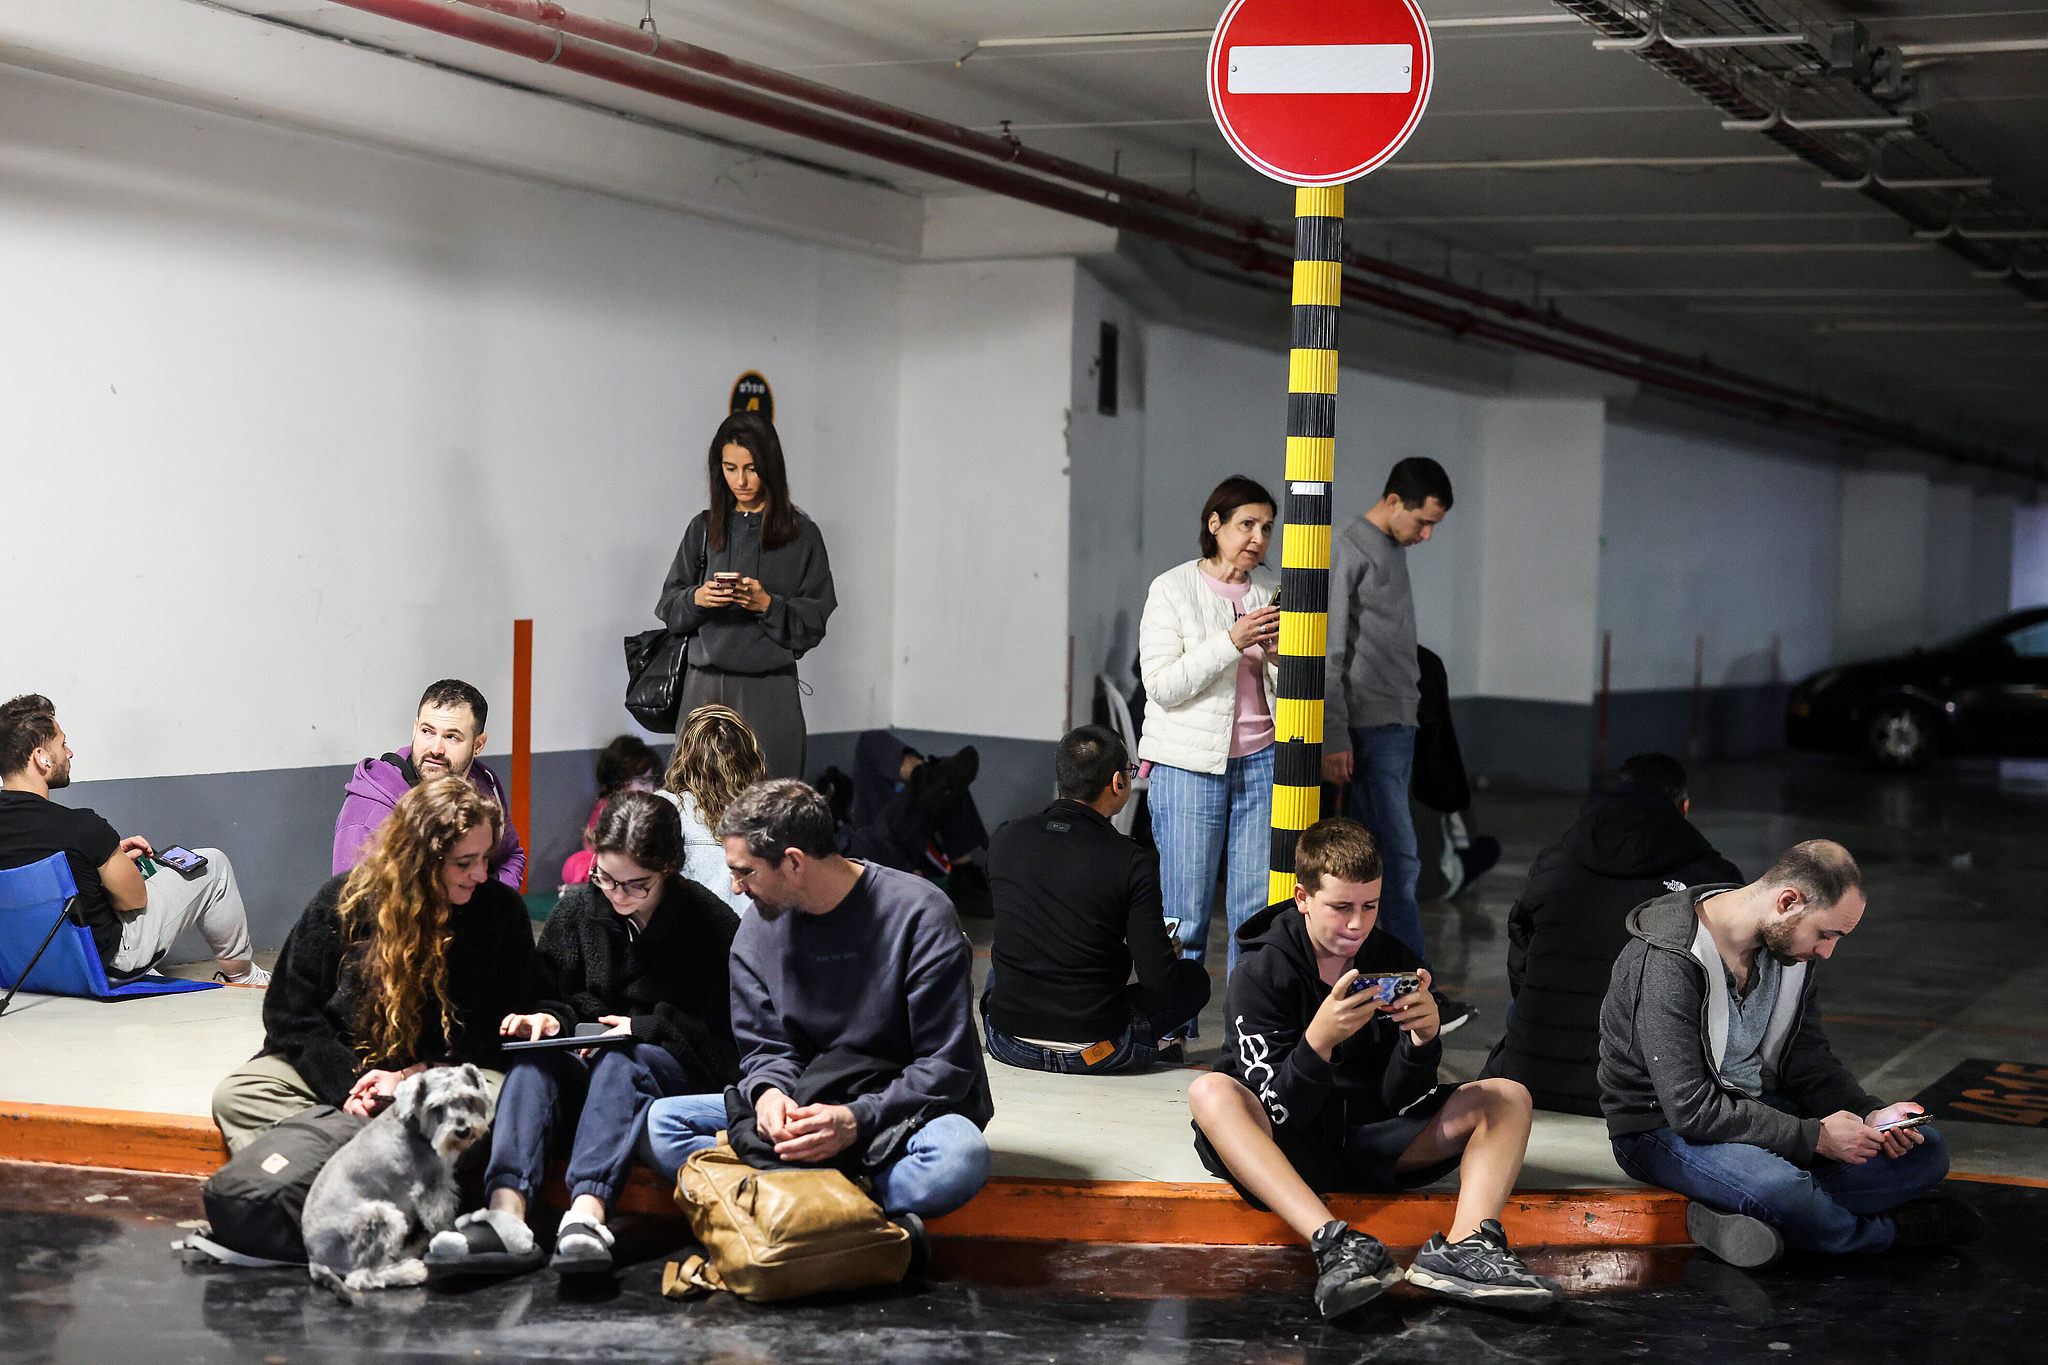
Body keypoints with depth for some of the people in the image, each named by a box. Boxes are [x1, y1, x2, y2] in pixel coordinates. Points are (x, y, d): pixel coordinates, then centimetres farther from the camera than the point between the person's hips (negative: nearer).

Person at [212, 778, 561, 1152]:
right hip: (343, 1062, 2)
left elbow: (495, 1034, 2)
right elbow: (290, 1014, 1)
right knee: (235, 1095, -23)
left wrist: (410, 1077, -12)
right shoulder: (343, 901, -3)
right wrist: (349, 1082, -15)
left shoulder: (501, 910, -3)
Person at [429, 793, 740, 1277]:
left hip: (680, 1069, -4)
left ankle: (587, 1212, -60)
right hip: (588, 1059, 4)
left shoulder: (713, 923, -4)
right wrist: (547, 1020, -7)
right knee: (536, 1061, -29)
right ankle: (506, 1211, -53)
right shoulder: (577, 908, 7)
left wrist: (644, 1029, -12)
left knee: (621, 1061, -37)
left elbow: (723, 1037, -3)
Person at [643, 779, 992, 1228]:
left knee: (960, 1157, -40)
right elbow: (766, 1047, 7)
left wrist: (856, 1121, -28)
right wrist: (768, 1091, -19)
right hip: (804, 1105, 5)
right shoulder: (756, 930, 4)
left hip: (902, 1107, -5)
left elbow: (948, 1065, -14)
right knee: (660, 1123, -17)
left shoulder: (919, 913, -13)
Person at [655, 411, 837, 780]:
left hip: (770, 693, -2)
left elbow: (814, 622, 1)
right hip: (705, 687, 2)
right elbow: (668, 607, 12)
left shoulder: (801, 535, 2)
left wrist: (767, 604, -14)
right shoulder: (704, 528, 11)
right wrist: (697, 599, -8)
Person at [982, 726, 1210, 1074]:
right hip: (1093, 1053, -3)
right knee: (1194, 977, 20)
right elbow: (1159, 981, -15)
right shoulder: (1134, 865, -16)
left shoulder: (1005, 840, -3)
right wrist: (1168, 952, 12)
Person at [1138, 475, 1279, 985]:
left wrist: (1279, 657, -9)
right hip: (1190, 764, -3)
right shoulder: (1172, 589, -2)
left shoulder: (1272, 589, 9)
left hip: (1261, 759, 4)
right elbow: (1162, 685, -12)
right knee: (1184, 919, -2)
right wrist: (1231, 642, -20)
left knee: (1257, 913, 2)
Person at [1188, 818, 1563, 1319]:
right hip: (1290, 1150, -4)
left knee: (1508, 1098, -8)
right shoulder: (1260, 976, -10)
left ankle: (1464, 1244, -37)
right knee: (1211, 1092, -33)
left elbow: (1402, 1103, -1)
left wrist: (1423, 1039, -21)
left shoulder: (1397, 964, 1)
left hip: (1371, 1142, 4)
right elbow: (1275, 1112, -18)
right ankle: (1334, 1243, -50)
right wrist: (1319, 1041, -35)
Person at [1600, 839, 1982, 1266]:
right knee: (1779, 1188, -40)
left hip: (1758, 1105, 9)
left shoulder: (1793, 943, -1)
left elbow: (1808, 1059, 9)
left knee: (1926, 1152, -5)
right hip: (1664, 1127, -9)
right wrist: (1814, 1136, -26)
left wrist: (1871, 1114, -10)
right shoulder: (1668, 963, -26)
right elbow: (1690, 1109, -28)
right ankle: (1883, 1228, -6)